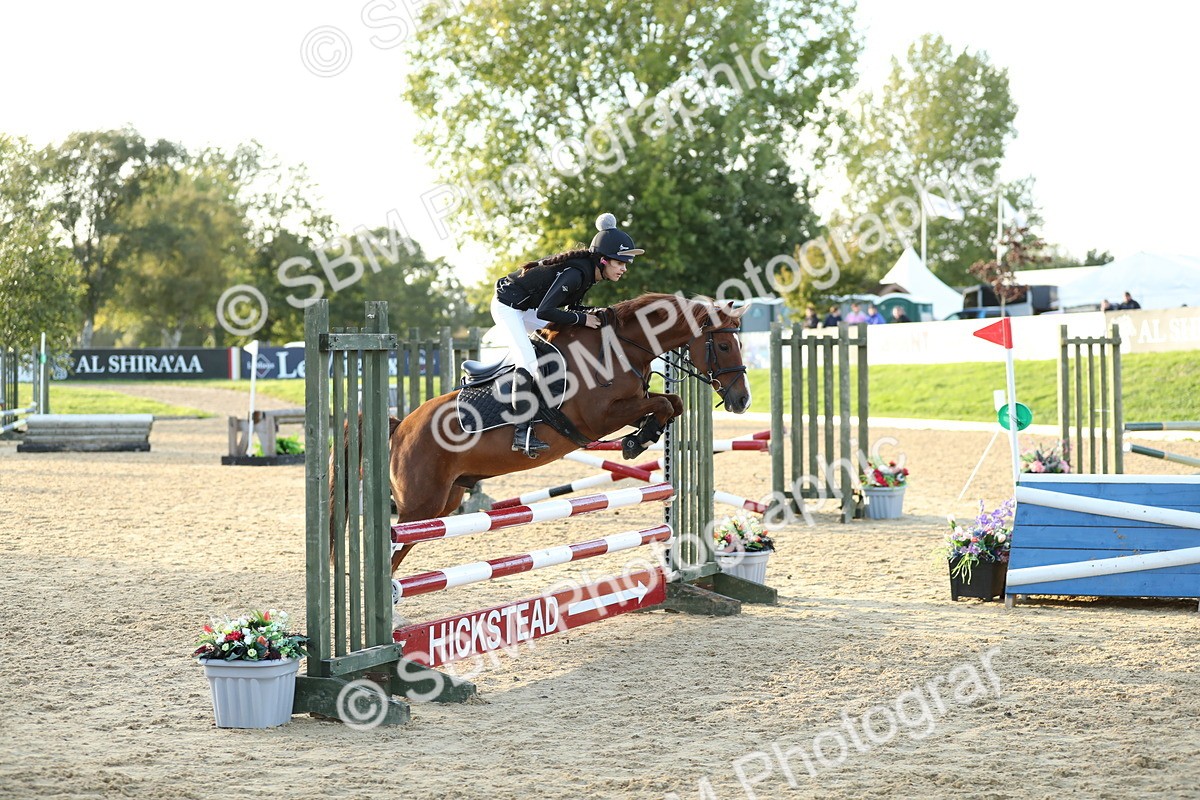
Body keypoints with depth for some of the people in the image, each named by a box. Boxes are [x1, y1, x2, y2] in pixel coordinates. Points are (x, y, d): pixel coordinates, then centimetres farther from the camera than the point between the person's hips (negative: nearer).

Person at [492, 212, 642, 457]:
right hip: (506, 306, -10)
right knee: (528, 362, -21)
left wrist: (592, 313, -10)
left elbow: (571, 307, 10)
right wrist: (583, 319, -25)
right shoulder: (575, 274, -30)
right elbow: (544, 312, -34)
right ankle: (522, 432, -24)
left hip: (527, 308, 10)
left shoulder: (589, 271, -2)